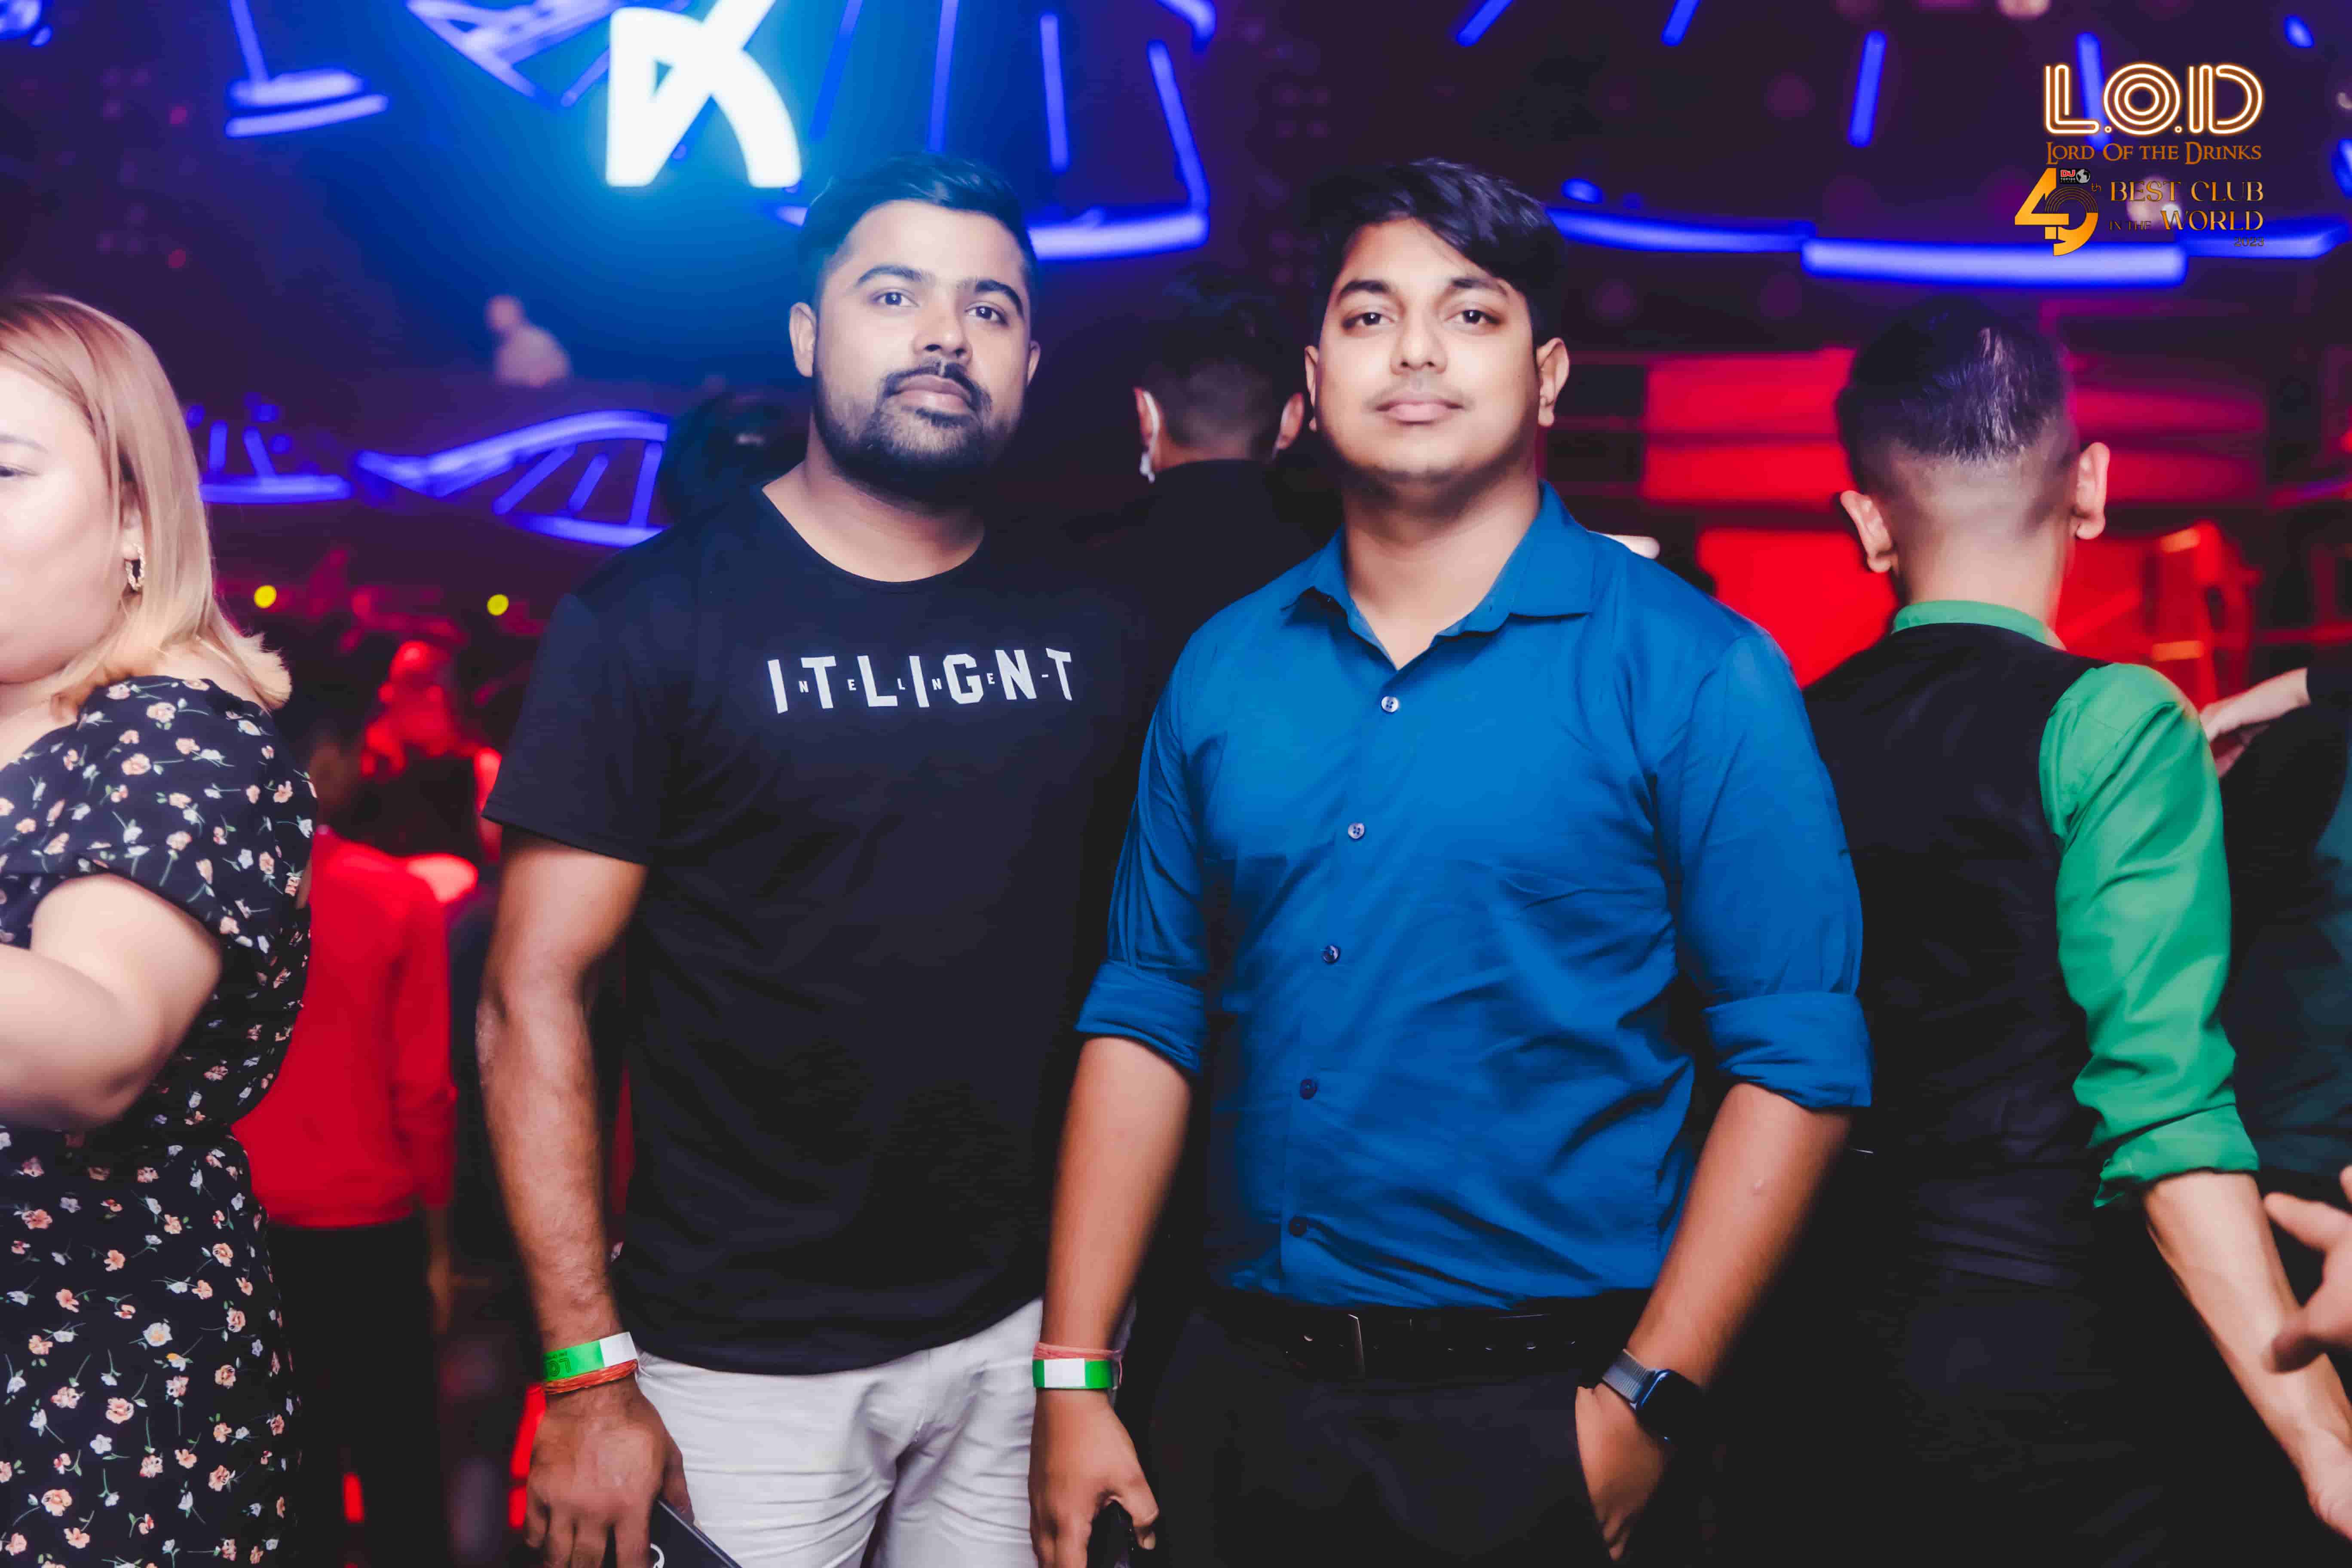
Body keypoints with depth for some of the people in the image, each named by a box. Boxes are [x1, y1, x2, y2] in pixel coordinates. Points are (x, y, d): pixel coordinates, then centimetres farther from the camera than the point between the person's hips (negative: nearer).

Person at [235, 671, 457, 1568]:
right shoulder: (396, 898, -9)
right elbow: (422, 1090, -7)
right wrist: (437, 1244, 4)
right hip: (367, 1236, -2)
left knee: (278, 1480, 14)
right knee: (399, 1478, 11)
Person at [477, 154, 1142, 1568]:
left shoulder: (1084, 634, 3)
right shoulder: (654, 616, -8)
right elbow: (534, 994, -10)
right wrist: (589, 1375, -15)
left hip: (1019, 1335, 4)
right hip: (748, 1368, -3)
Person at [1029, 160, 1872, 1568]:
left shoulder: (1692, 671, -8)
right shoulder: (1227, 667, 5)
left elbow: (1799, 1059, -11)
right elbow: (1148, 1020, 5)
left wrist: (1650, 1402, -15)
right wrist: (1074, 1376, 2)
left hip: (1543, 1416, -3)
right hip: (1246, 1396, 4)